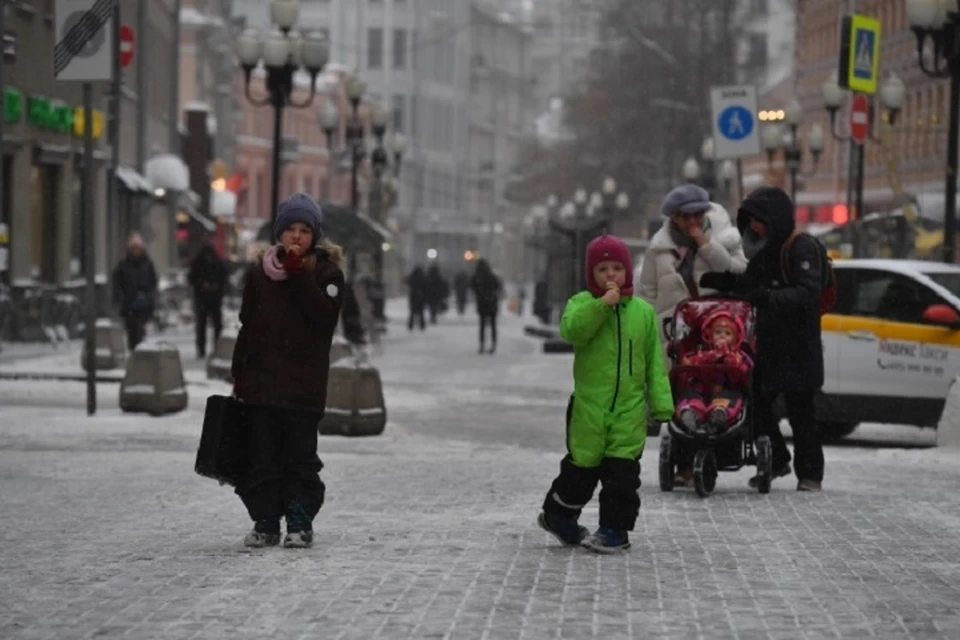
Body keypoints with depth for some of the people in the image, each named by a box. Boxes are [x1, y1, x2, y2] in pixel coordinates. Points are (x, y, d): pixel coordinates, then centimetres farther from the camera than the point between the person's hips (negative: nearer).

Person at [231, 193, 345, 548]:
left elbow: (324, 316, -15)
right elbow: (247, 326, 11)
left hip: (304, 384, -3)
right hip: (262, 380, 3)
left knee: (300, 456, 1)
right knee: (263, 456, 4)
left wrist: (298, 274, -17)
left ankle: (300, 523, 8)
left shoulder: (327, 272, 1)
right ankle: (265, 522, 9)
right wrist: (239, 375, 7)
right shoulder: (261, 272, 9)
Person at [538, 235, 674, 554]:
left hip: (630, 408, 2)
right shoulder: (582, 303, -1)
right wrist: (602, 305, -29)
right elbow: (571, 329, -23)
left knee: (622, 470, 0)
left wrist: (661, 403, 2)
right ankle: (557, 514, 28)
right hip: (589, 405, -2)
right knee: (582, 467, 7)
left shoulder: (643, 311, 5)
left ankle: (615, 528, 9)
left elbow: (654, 361, 7)